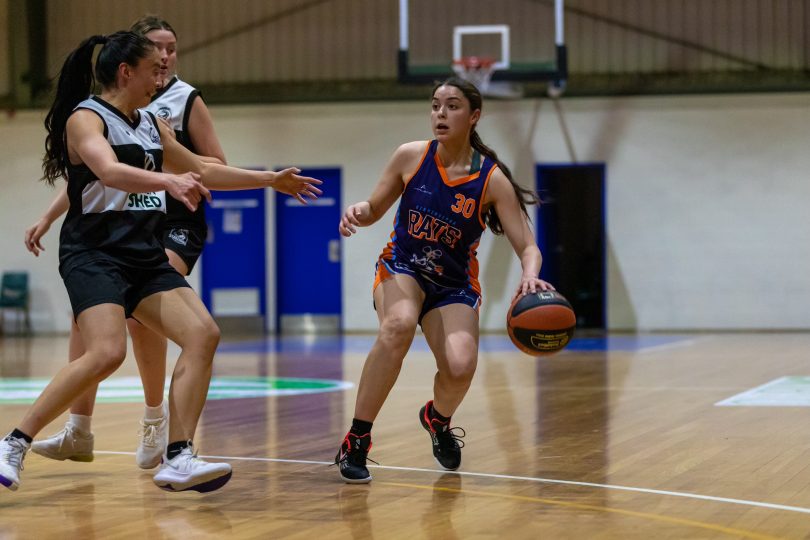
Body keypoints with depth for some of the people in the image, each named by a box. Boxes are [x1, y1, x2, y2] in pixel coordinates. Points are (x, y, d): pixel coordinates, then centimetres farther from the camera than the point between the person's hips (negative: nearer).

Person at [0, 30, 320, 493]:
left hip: (145, 256, 8)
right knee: (107, 353, -26)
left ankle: (178, 459, -8)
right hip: (95, 254, -8)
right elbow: (109, 171, -28)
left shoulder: (151, 124, 17)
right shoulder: (85, 118, -7)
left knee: (204, 335, -8)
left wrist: (272, 179, 29)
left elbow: (202, 170, 29)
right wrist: (169, 180, -44)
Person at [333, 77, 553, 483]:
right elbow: (375, 209, 4)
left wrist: (529, 276, -38)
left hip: (453, 284, 0)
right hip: (402, 267, 0)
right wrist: (357, 211, -21)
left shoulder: (492, 180, -13)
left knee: (460, 367, -23)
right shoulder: (411, 157, -8)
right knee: (398, 325, -35)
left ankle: (438, 419, 19)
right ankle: (355, 442, -26)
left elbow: (527, 247, -15)